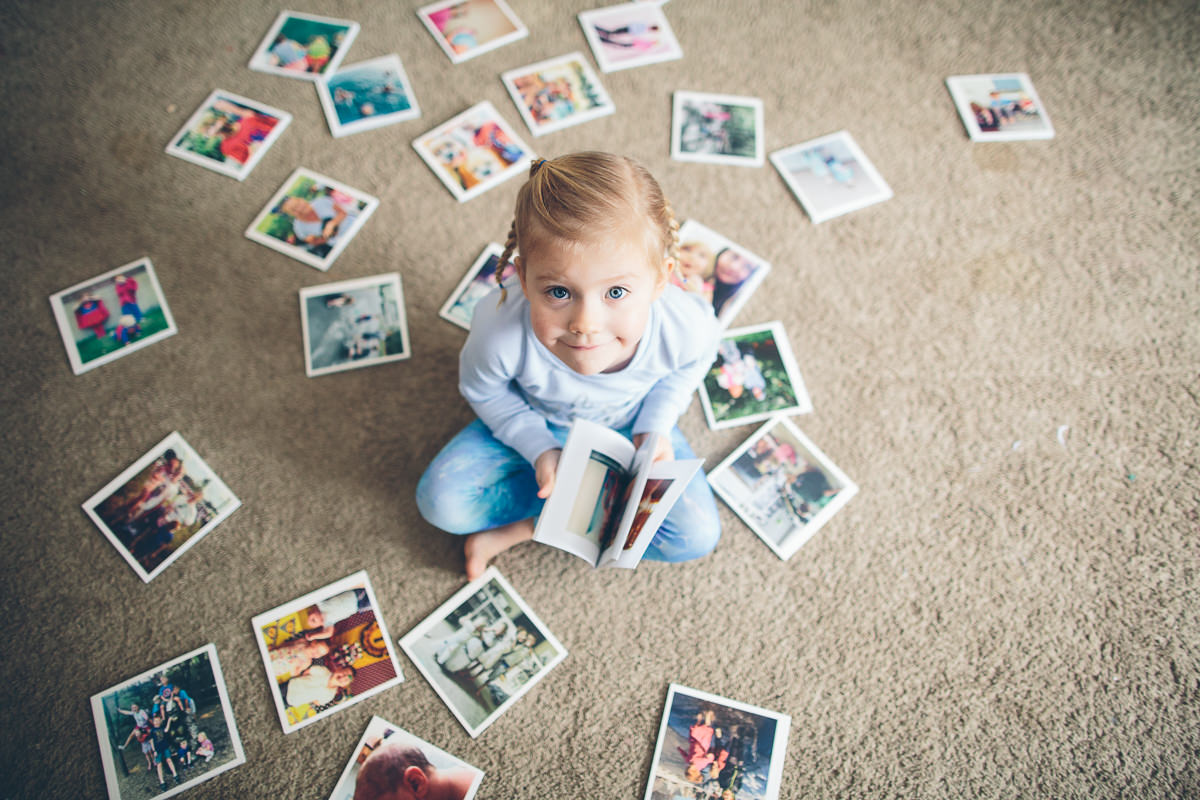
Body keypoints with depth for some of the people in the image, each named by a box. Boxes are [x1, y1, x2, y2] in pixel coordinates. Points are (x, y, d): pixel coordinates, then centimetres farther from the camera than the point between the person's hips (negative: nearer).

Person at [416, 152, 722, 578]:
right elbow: (482, 390, -13)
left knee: (696, 535, -12)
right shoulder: (500, 334, -40)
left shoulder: (690, 329, -37)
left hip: (630, 427, 2)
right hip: (534, 425, -1)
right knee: (441, 500, -16)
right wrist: (539, 449, -19)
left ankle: (522, 525, -3)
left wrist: (654, 428, -17)